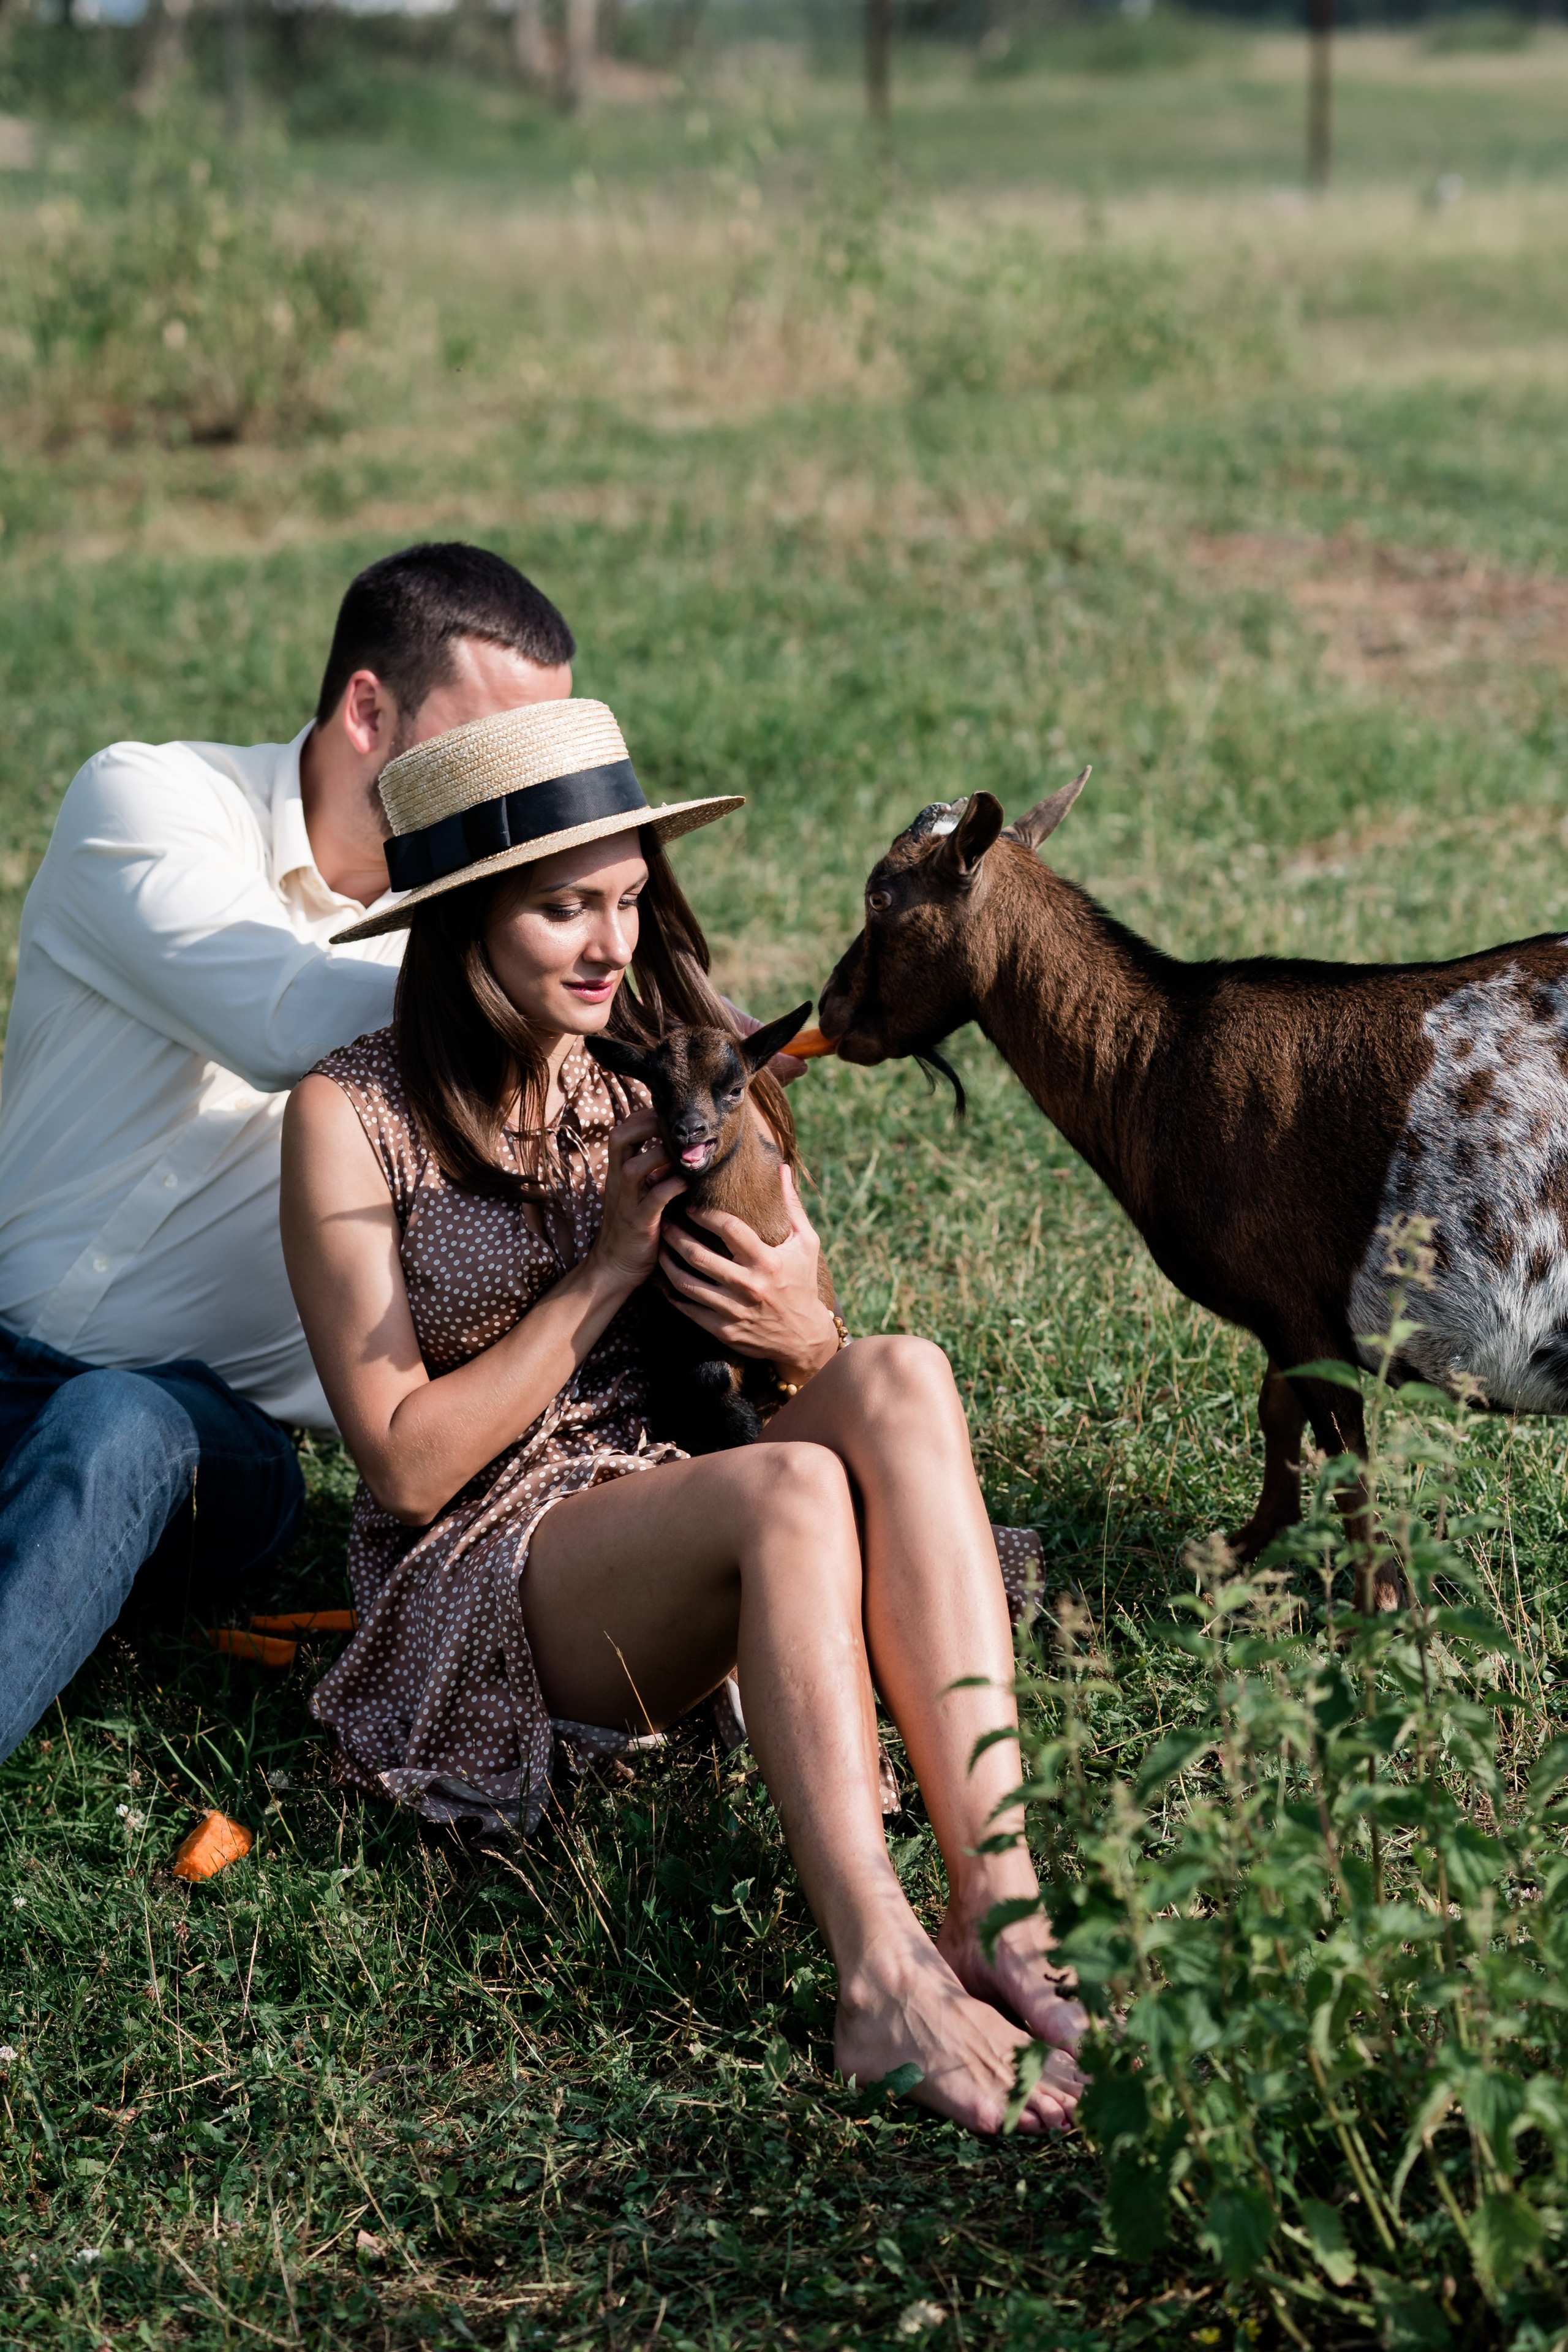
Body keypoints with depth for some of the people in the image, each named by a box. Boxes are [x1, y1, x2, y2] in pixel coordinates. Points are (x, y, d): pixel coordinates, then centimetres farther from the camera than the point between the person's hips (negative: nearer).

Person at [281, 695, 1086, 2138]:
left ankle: (1000, 1910, -38)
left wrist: (801, 1342, -13)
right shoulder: (355, 1117, -6)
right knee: (790, 1488, -34)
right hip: (480, 1587, -5)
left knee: (898, 1380, -27)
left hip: (684, 1521, 5)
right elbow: (405, 1464, -10)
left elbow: (820, 1371, 12)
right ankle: (885, 1982, -43)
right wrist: (609, 1271, -13)